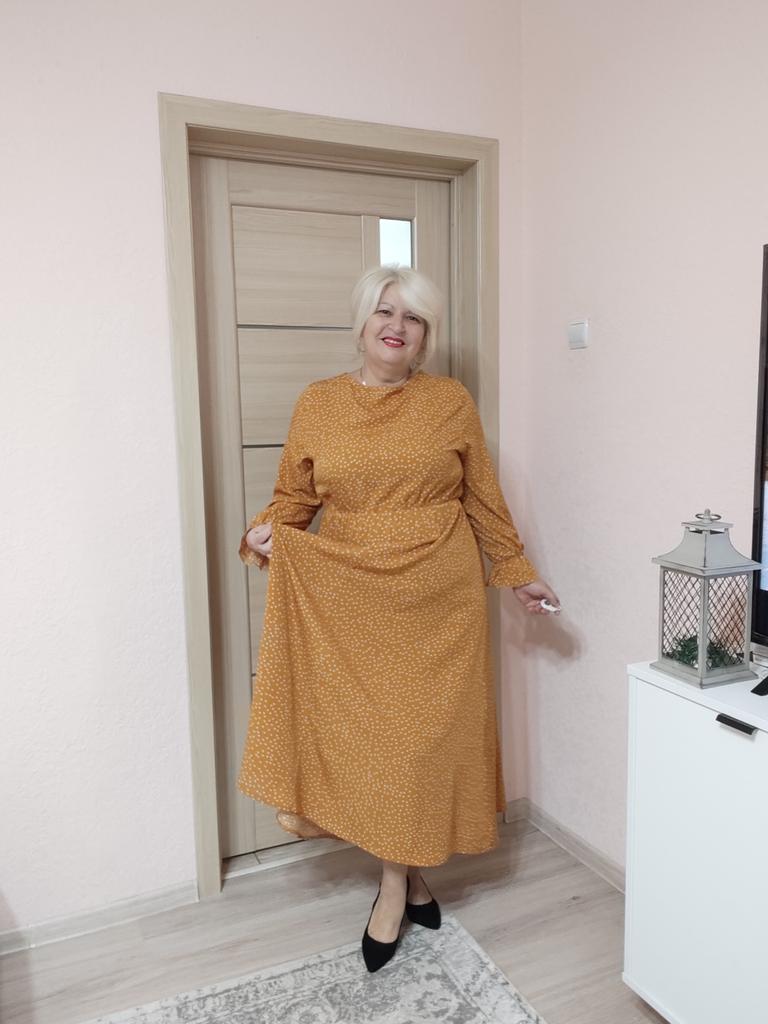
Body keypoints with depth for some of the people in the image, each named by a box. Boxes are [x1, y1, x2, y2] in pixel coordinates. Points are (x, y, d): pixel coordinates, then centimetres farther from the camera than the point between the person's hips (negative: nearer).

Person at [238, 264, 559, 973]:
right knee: (366, 732, 6)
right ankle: (404, 880, 27)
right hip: (350, 600, 1)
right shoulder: (318, 402, 3)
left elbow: (484, 499, 7)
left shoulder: (451, 400, 2)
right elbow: (294, 496, 8)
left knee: (427, 733, 6)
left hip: (439, 599, 0)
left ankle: (403, 878, 30)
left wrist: (516, 572, 9)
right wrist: (266, 531, -11)